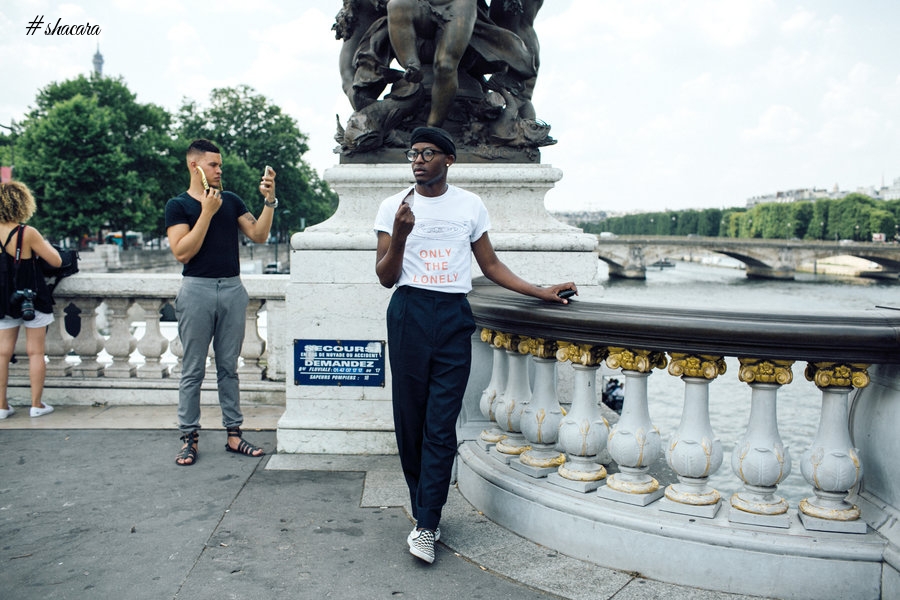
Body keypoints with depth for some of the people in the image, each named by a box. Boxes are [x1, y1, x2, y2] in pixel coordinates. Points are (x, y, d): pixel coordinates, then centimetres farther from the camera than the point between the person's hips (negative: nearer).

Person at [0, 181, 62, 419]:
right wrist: (45, 244, 7)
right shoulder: (28, 233, -17)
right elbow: (56, 261, -10)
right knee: (35, 353, 5)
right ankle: (36, 405, 10)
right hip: (32, 299, -4)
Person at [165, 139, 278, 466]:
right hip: (197, 289, -3)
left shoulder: (232, 201, 13)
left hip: (232, 289, 3)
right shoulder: (178, 205, 1)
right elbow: (182, 252, -10)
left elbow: (258, 235, 4)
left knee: (228, 366, 9)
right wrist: (207, 212, -12)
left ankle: (234, 434, 15)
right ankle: (190, 438, 11)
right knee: (193, 369, 2)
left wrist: (269, 200, -8)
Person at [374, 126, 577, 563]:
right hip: (409, 314, 0)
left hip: (454, 316, 0)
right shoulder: (393, 207, 6)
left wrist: (540, 292, 11)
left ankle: (426, 525, 2)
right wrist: (400, 236, -14)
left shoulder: (470, 205, 10)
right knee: (409, 420, 3)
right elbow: (385, 277, 3)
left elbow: (491, 266, 17)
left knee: (441, 425, -4)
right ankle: (425, 513, 19)